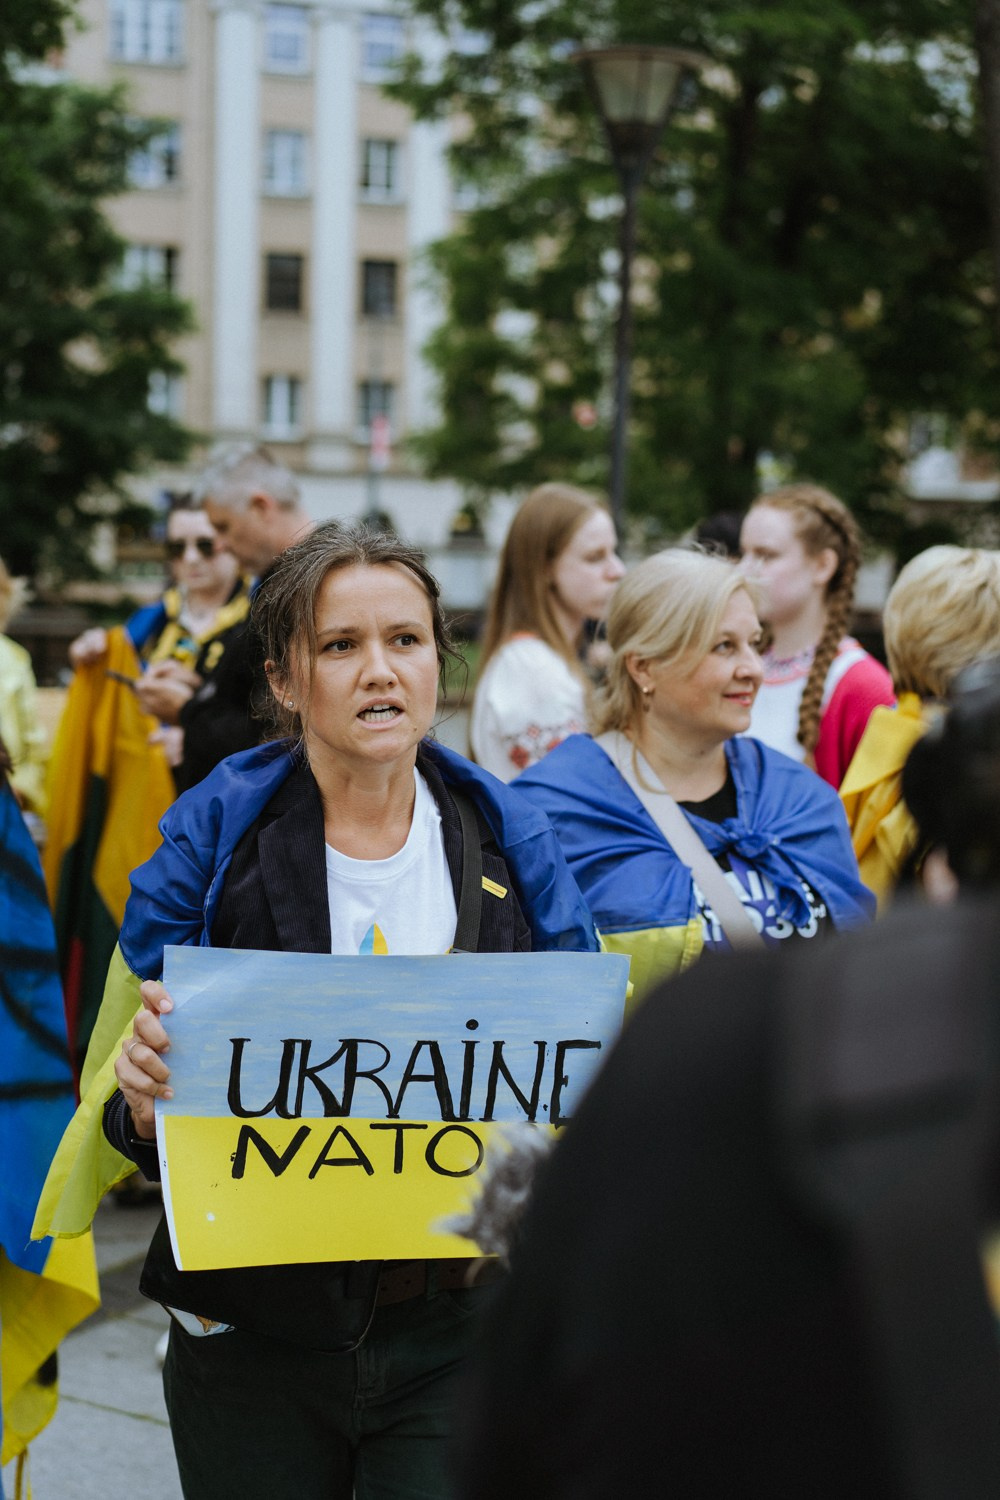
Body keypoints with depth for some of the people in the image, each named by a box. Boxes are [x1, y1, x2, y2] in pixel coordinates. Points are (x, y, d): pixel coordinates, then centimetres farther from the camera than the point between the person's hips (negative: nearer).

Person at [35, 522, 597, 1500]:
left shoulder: (509, 841, 0)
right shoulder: (212, 840, -6)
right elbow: (130, 1117, -3)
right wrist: (142, 1097, -25)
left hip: (456, 1320, 1)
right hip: (256, 1333, -1)